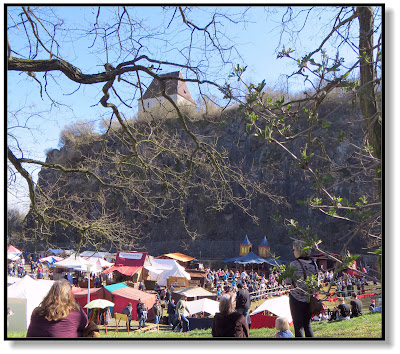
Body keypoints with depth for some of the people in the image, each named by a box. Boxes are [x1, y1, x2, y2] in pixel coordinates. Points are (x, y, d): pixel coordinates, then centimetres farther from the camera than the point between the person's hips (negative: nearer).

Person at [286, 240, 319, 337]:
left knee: (298, 326, 3)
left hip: (296, 298, -5)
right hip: (309, 299, 6)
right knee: (308, 325, 16)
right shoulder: (313, 264, 3)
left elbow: (287, 281, -11)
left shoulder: (294, 264, -15)